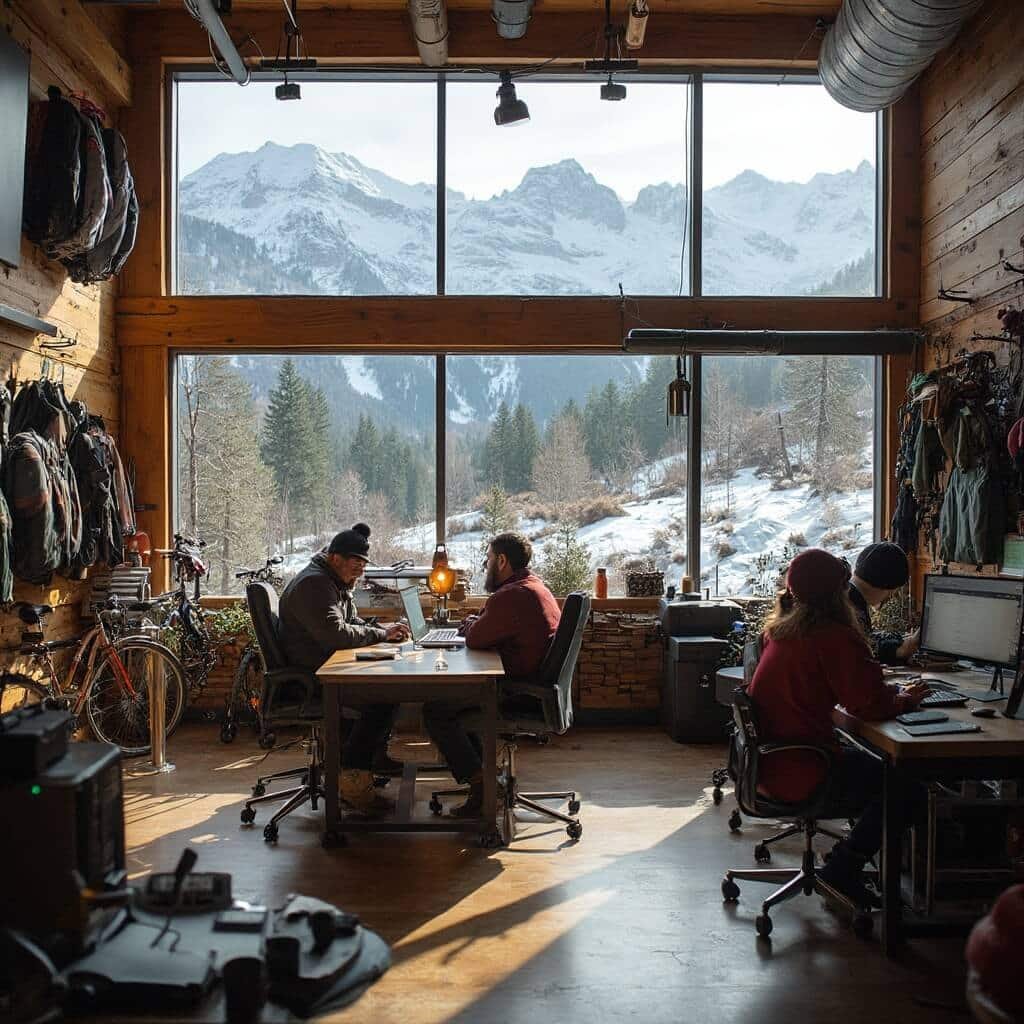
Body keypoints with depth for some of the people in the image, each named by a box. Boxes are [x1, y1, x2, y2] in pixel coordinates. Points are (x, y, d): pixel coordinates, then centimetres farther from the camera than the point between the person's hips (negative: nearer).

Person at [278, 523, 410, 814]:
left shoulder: (337, 583, 16)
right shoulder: (313, 584, -19)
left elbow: (353, 623, 21)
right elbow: (336, 634, -29)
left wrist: (385, 631, 1)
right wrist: (382, 633, -18)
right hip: (310, 678, -11)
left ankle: (374, 757, 10)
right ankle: (352, 776, -19)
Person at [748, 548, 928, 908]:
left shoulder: (779, 629, 9)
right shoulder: (833, 638, -19)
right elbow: (872, 705, -20)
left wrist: (890, 692, 13)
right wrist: (904, 699, 1)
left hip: (769, 761, 9)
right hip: (798, 774, -9)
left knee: (870, 765, 25)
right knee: (904, 787, 5)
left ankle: (842, 866, 23)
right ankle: (842, 873, 9)